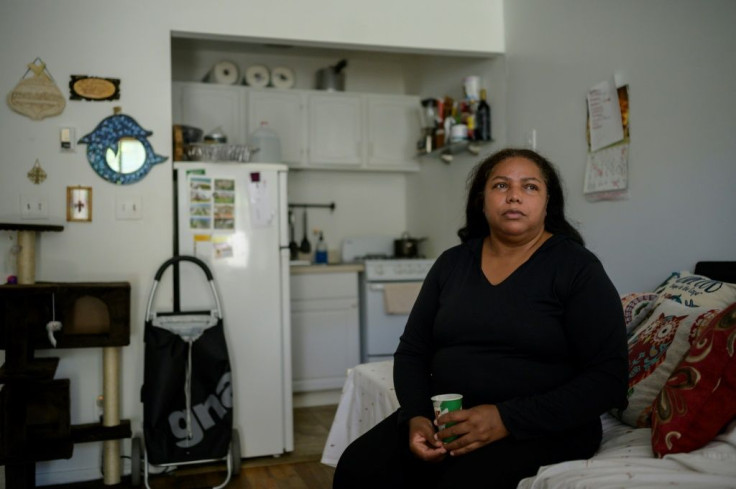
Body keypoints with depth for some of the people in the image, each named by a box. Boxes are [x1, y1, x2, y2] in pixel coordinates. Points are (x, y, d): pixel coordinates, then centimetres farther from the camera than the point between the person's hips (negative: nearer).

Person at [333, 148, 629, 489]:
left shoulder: (577, 268, -4)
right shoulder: (452, 263, 9)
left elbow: (608, 377, -11)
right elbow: (412, 351, 12)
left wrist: (506, 419, -19)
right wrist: (416, 416, -9)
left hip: (542, 427, -3)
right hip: (446, 419, 4)